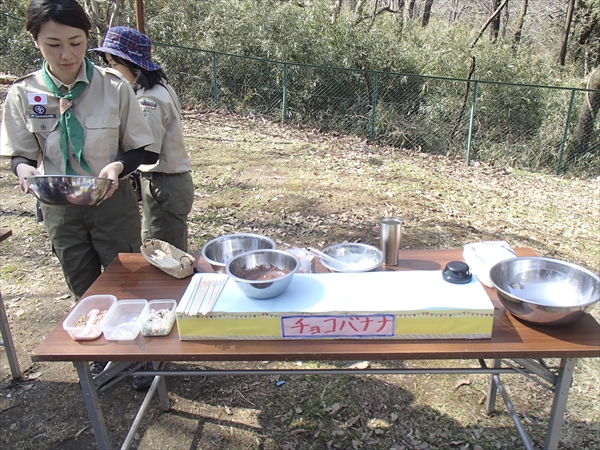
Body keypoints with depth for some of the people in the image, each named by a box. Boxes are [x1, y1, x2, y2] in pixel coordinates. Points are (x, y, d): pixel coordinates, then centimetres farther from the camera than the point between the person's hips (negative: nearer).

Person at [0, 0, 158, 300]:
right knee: (84, 295, 17)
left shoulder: (113, 87, -11)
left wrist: (118, 166, -25)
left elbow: (145, 151, -5)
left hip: (113, 203, -2)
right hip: (59, 207, 2)